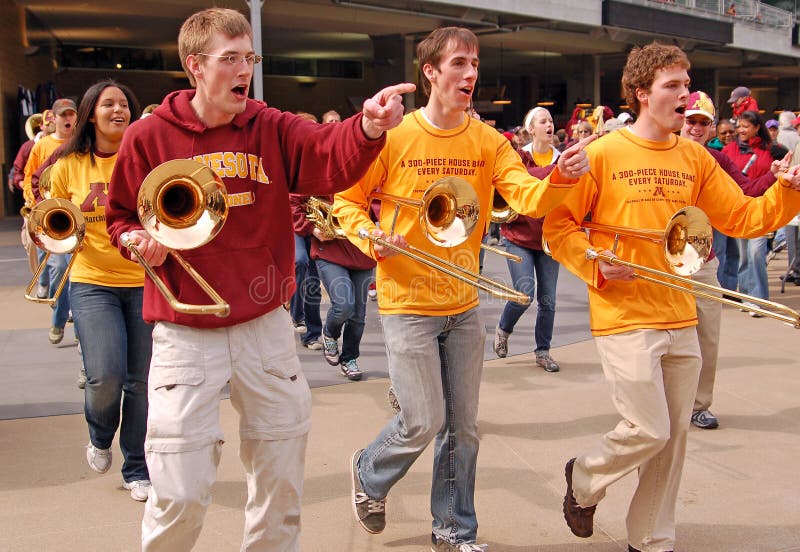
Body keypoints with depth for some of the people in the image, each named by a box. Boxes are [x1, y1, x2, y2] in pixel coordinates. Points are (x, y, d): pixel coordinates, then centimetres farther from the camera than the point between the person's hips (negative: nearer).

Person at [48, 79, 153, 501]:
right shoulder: (70, 166, 2)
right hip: (92, 282, -1)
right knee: (106, 376, -14)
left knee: (142, 380, 4)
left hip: (145, 281, 1)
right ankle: (99, 436, 21)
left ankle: (138, 469, 23)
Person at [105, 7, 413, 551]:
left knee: (282, 478, 14)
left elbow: (332, 158, -21)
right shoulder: (149, 137, -4)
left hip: (266, 326, 2)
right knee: (180, 493, 0)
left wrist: (368, 127, -42)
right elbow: (121, 215, 10)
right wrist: (140, 240, -13)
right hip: (186, 333, -2)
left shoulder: (273, 129, -1)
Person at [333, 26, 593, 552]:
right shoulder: (393, 136, -8)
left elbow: (530, 198, -14)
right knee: (423, 423, -3)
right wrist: (373, 240, -18)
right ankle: (369, 474, 29)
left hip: (464, 305, 4)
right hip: (408, 304, -4)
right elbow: (348, 200, 0)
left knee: (463, 427, 11)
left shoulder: (488, 141, 0)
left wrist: (561, 178, -35)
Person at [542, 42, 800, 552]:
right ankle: (584, 480, 24)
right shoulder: (604, 154, -6)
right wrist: (595, 266, -16)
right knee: (649, 431, -7)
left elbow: (741, 218, 9)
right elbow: (558, 226, -4)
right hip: (625, 318, -5)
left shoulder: (694, 157, 9)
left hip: (680, 319, 5)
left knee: (674, 435, 10)